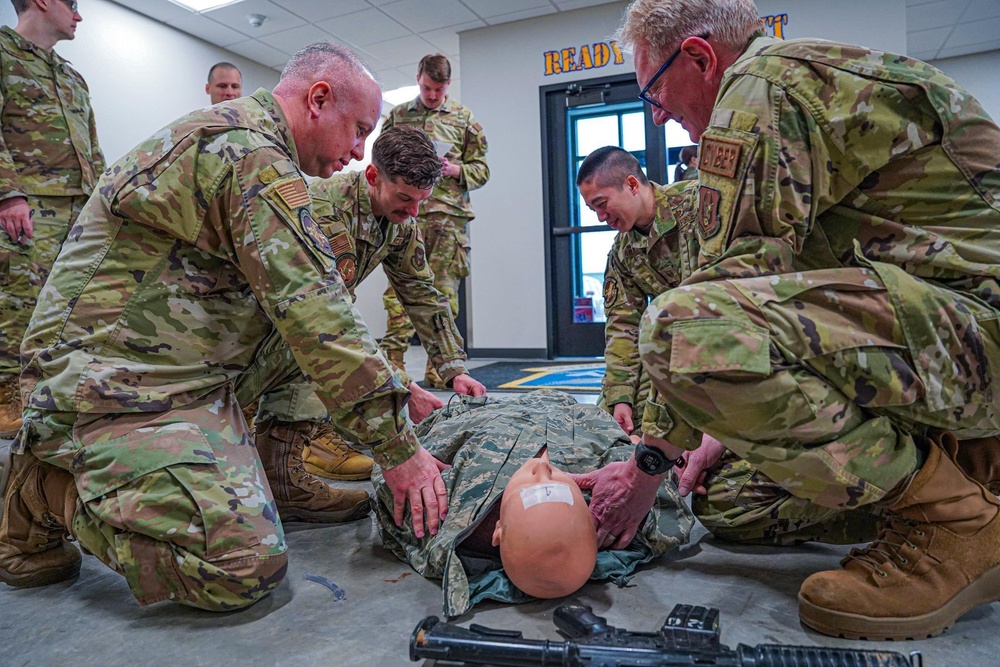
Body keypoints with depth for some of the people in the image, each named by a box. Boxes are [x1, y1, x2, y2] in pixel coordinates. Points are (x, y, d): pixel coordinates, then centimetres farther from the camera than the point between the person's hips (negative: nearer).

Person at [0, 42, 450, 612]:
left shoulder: (233, 134, 17)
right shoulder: (252, 154, -17)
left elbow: (302, 302, 18)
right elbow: (313, 312, -25)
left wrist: (394, 388, 15)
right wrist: (400, 448, -18)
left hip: (185, 362, 10)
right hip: (117, 379, -10)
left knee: (330, 329, 8)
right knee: (246, 569, -20)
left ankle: (275, 474, 10)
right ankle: (53, 491, 1)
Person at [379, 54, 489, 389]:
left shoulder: (464, 119, 15)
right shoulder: (396, 116, 16)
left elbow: (482, 169, 14)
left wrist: (457, 170, -6)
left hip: (449, 215, 0)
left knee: (444, 291, 1)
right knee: (399, 289, -7)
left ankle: (438, 369, 7)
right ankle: (393, 364, -3)